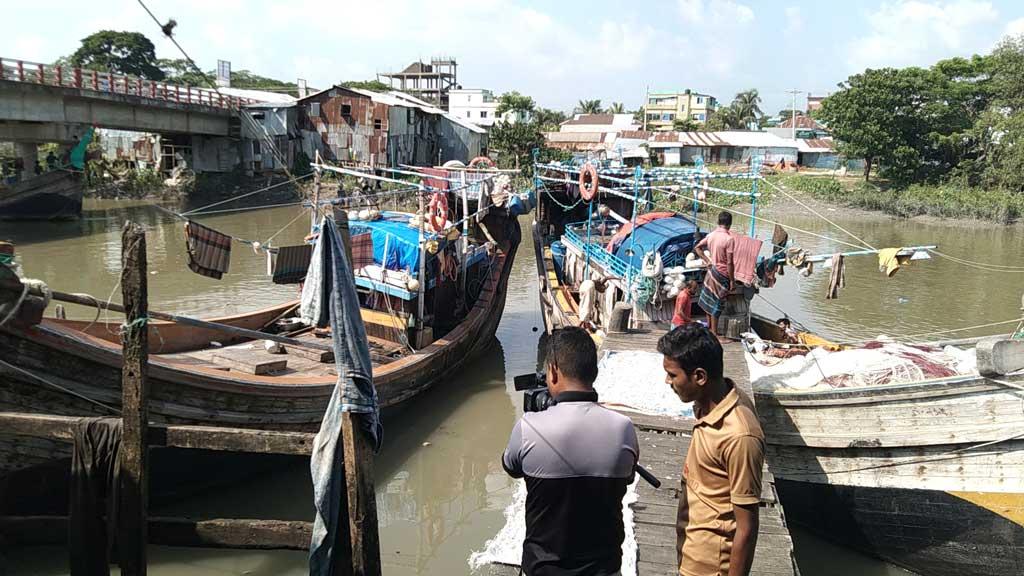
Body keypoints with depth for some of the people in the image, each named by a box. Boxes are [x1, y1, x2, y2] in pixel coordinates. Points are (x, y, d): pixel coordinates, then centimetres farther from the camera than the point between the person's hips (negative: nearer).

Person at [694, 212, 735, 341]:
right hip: (722, 274, -7)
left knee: (710, 300, 18)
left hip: (711, 270, 7)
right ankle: (714, 334, 9)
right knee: (717, 303, 1)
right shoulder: (729, 239, -20)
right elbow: (729, 263, -20)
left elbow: (697, 248, 12)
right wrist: (732, 281, -13)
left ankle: (709, 328, 30)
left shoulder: (711, 235, 1)